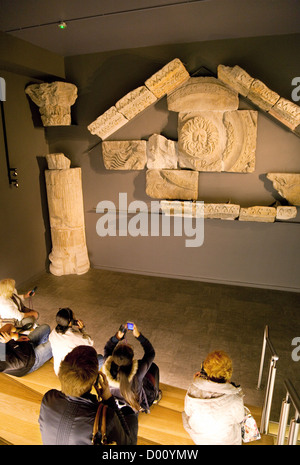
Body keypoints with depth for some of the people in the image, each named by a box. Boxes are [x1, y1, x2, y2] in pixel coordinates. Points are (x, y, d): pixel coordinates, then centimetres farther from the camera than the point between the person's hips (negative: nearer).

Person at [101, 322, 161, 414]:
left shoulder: (108, 367, -34)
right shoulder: (138, 371, -41)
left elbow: (107, 348, -12)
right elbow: (151, 353, -22)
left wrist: (117, 336, -28)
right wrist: (138, 335, -26)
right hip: (139, 403, -3)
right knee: (153, 367, 14)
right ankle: (155, 396, 41)